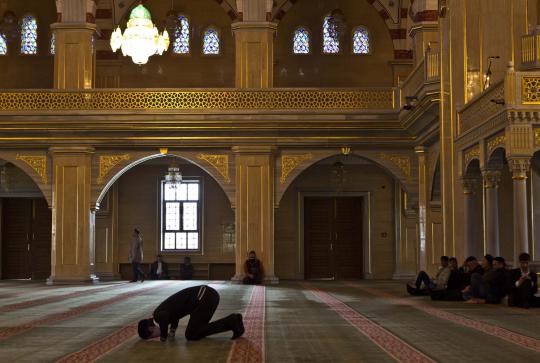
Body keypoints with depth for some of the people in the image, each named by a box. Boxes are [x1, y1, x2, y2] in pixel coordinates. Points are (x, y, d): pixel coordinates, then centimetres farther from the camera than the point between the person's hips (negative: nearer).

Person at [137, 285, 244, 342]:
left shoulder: (158, 316, -8)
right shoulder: (160, 312, 20)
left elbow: (163, 317, -34)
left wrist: (163, 337, -15)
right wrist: (172, 330, 28)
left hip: (205, 297, -10)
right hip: (208, 294, 10)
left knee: (191, 335, -5)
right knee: (197, 331, 17)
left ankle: (230, 322, -8)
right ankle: (232, 321, 10)